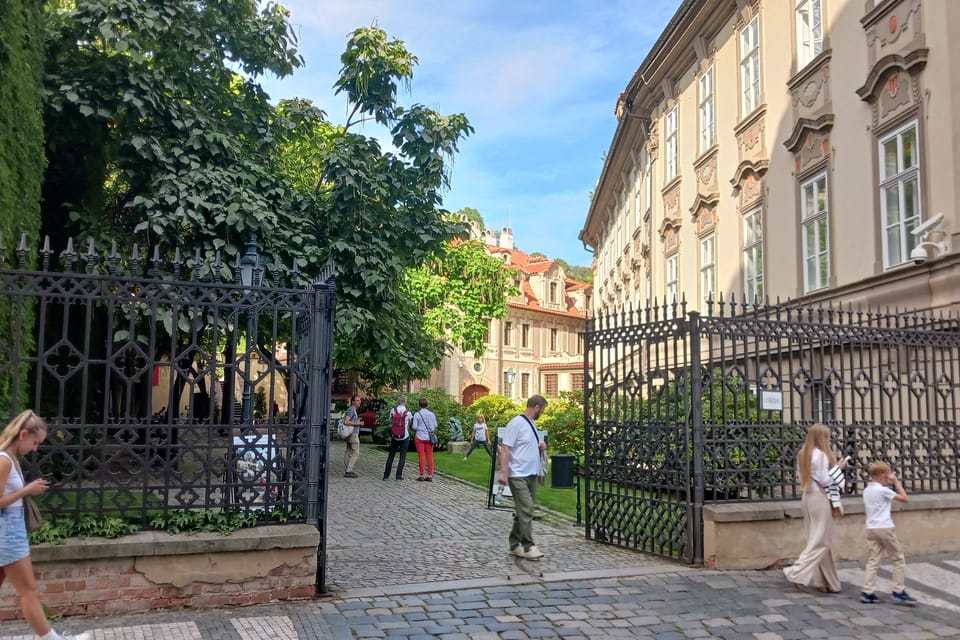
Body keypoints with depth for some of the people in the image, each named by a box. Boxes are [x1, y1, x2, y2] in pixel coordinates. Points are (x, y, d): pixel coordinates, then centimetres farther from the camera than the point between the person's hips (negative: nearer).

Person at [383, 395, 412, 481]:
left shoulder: (393, 410, -6)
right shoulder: (407, 413, -9)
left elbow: (390, 422, 1)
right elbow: (410, 423, 4)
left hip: (394, 437, 2)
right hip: (405, 437, -2)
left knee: (391, 456, 13)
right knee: (402, 457, 6)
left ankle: (386, 475, 14)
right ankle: (399, 475, 3)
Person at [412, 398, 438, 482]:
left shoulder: (417, 414, -7)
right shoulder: (432, 414, 1)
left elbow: (414, 427, -7)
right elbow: (435, 426, 3)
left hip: (420, 437, -3)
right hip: (429, 437, 3)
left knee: (421, 456, 1)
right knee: (430, 456, 6)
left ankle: (422, 476, 2)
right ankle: (430, 476, 7)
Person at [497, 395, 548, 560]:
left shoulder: (532, 423, 15)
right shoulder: (516, 424, -13)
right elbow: (505, 448, -16)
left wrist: (541, 447, 6)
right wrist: (503, 472, -22)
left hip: (532, 474, 9)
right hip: (518, 475, -9)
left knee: (523, 511, 11)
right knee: (526, 510, -12)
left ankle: (515, 545, 18)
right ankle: (528, 547, -7)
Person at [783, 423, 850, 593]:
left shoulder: (803, 454, 10)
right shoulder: (821, 455, -15)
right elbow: (824, 481, -16)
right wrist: (838, 467, -7)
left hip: (808, 496, 9)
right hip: (820, 498, -9)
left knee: (816, 539, 11)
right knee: (820, 541, -3)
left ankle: (823, 581, 17)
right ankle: (797, 572, -10)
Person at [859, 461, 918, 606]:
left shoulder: (866, 491, 12)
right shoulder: (884, 490, -11)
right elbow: (904, 498, -6)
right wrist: (896, 482, 0)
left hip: (871, 528, 7)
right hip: (884, 528, -7)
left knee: (873, 561, 5)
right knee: (898, 559, 8)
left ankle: (867, 592, -3)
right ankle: (898, 592, 8)